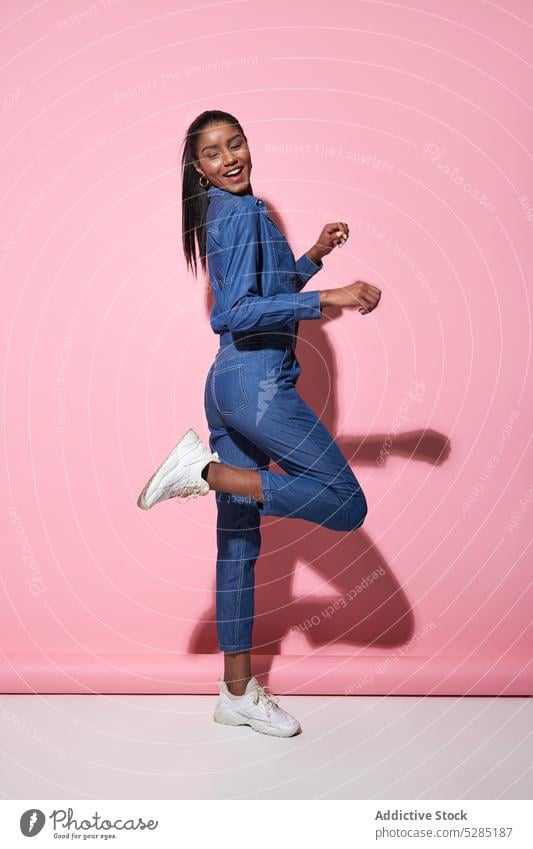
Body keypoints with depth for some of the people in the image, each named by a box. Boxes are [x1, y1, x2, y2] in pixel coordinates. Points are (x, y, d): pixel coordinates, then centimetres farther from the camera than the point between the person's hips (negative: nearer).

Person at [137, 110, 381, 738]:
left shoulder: (228, 213, 22)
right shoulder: (243, 213, -7)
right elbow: (235, 315, -19)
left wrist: (314, 256, 23)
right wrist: (329, 297, -23)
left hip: (230, 385, 10)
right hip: (256, 383, -10)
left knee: (239, 540, 9)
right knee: (346, 503, -10)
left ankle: (237, 692, 17)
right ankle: (206, 470, -11)